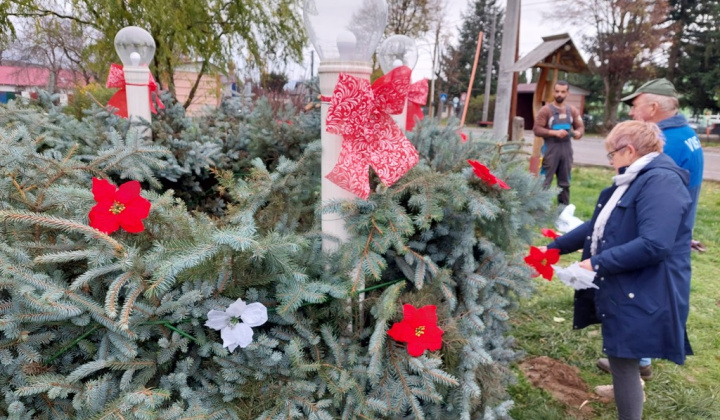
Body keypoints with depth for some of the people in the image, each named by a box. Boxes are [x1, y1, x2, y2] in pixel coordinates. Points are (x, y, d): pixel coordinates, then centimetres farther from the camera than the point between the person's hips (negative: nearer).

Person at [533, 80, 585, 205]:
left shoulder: (572, 110, 10)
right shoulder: (546, 110, -5)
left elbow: (580, 126, 14)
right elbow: (537, 129, -10)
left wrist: (578, 132, -10)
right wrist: (555, 133, -21)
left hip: (566, 149, 5)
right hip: (551, 149, -5)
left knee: (564, 183, 12)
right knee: (545, 182, -5)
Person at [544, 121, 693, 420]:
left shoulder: (662, 181, -19)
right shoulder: (632, 181, 15)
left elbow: (654, 245, -30)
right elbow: (598, 226, 18)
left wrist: (597, 264, -23)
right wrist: (553, 248, 15)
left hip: (643, 297, -10)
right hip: (621, 290, 10)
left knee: (623, 361, -1)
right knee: (621, 359, 22)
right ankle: (626, 390, 43)